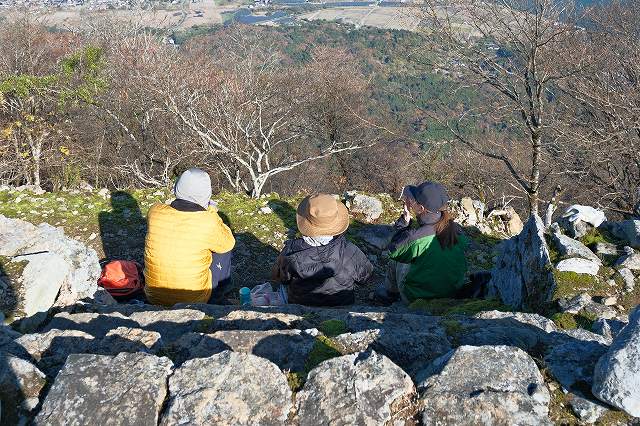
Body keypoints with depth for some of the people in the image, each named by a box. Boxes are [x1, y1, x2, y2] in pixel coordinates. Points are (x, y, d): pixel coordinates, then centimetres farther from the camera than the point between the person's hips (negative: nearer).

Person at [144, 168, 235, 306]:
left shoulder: (155, 212, -14)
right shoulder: (208, 222, -25)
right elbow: (228, 243, -3)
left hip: (153, 296, 4)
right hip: (194, 299, -4)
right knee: (223, 248, 16)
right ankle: (215, 297, 35)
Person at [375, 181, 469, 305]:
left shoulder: (415, 238, -28)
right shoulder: (456, 229, -13)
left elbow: (393, 251, -8)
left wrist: (405, 221, -4)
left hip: (420, 298, -5)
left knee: (396, 260, 15)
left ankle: (390, 294, 38)